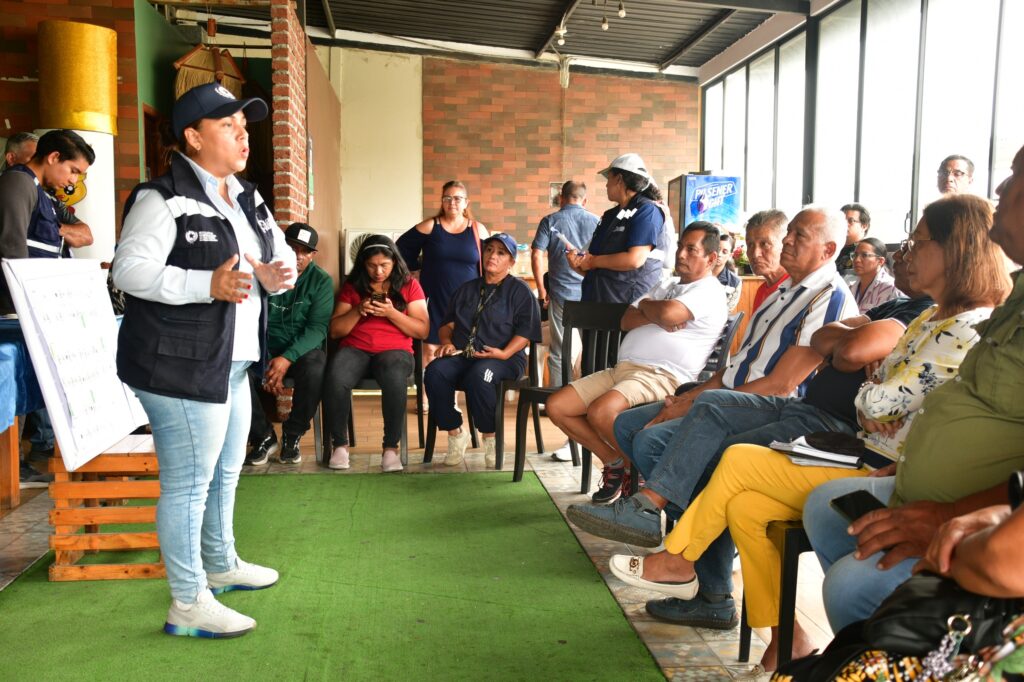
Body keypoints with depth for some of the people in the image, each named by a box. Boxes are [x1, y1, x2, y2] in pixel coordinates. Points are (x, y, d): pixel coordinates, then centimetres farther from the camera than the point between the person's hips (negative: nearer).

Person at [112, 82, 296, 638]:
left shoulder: (248, 200, 14)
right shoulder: (162, 198, -13)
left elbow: (281, 256, 20)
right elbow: (129, 270, -20)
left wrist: (278, 273, -3)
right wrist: (207, 284, -29)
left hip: (232, 364, 9)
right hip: (180, 367, -9)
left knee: (225, 473, 22)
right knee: (189, 483, -2)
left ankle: (222, 565, 42)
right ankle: (188, 605, 12)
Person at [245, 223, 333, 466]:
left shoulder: (321, 281, -2)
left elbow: (317, 327, -12)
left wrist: (288, 358, -28)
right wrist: (264, 366, -19)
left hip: (303, 350, -1)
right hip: (263, 350, 1)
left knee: (314, 371, -36)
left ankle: (292, 435, -8)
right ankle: (263, 436, -6)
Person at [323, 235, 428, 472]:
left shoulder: (409, 285, 11)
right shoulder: (352, 286, 15)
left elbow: (422, 330, 3)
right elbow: (335, 331, 10)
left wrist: (391, 313, -10)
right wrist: (358, 311, -6)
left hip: (395, 350, -1)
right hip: (355, 349, 2)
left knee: (395, 380, -38)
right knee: (335, 380, -33)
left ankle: (391, 446, -21)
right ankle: (340, 443, -13)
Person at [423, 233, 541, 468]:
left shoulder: (520, 290, 10)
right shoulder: (467, 289, 27)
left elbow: (526, 331, -1)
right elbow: (447, 324, 25)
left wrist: (504, 353, -16)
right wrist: (446, 341, 3)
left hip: (504, 358, -4)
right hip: (462, 356, 4)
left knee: (477, 375, -39)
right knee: (434, 371, -28)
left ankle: (491, 437, -17)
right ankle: (455, 433, -13)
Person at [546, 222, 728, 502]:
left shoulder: (709, 291, -1)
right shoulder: (667, 284, 27)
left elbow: (668, 313, -22)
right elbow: (626, 321, 16)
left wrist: (645, 305, 1)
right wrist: (656, 317, -4)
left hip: (662, 375, -9)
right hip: (623, 368, 9)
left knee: (600, 412, -34)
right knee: (556, 406, -3)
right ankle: (614, 462, 12)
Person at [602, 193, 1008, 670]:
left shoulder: (965, 330, -17)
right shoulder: (932, 319, 15)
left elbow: (881, 402, -20)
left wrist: (869, 391, 3)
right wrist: (877, 393, -6)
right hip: (866, 459, 9)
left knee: (738, 461, -9)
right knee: (744, 506, -3)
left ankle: (677, 561, 12)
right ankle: (785, 636, 7)